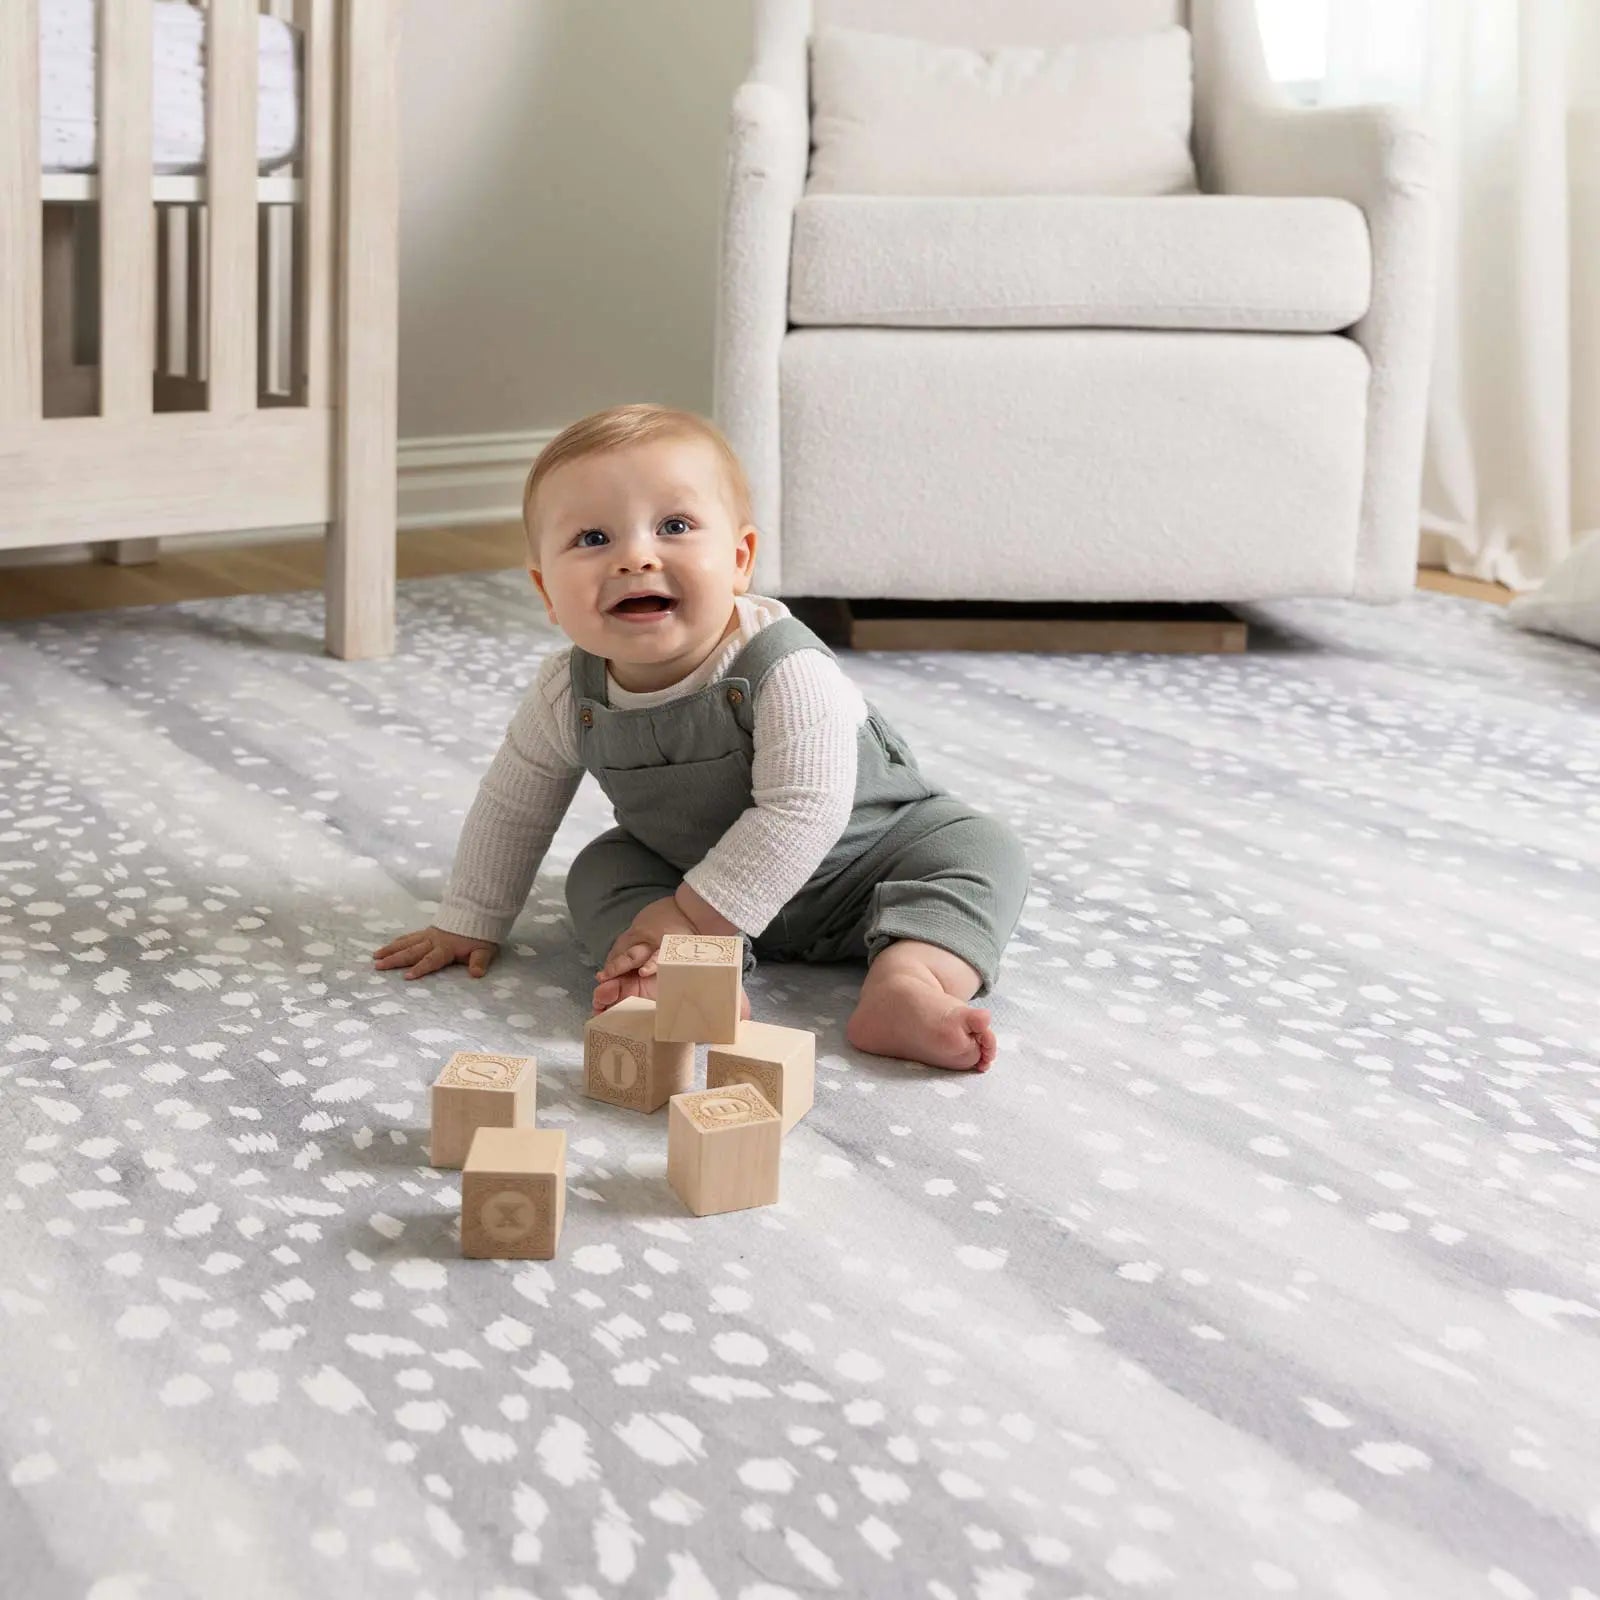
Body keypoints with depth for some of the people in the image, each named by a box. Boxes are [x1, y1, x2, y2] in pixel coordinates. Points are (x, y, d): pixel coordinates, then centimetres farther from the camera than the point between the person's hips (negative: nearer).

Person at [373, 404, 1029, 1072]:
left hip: (865, 848, -4)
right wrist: (468, 923, 4)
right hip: (692, 865, 4)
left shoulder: (786, 670, -35)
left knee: (983, 852, -21)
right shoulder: (567, 694, -18)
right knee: (599, 869, -13)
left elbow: (804, 808, -37)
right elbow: (512, 807, -2)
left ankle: (905, 989, -43)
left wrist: (695, 915, -36)